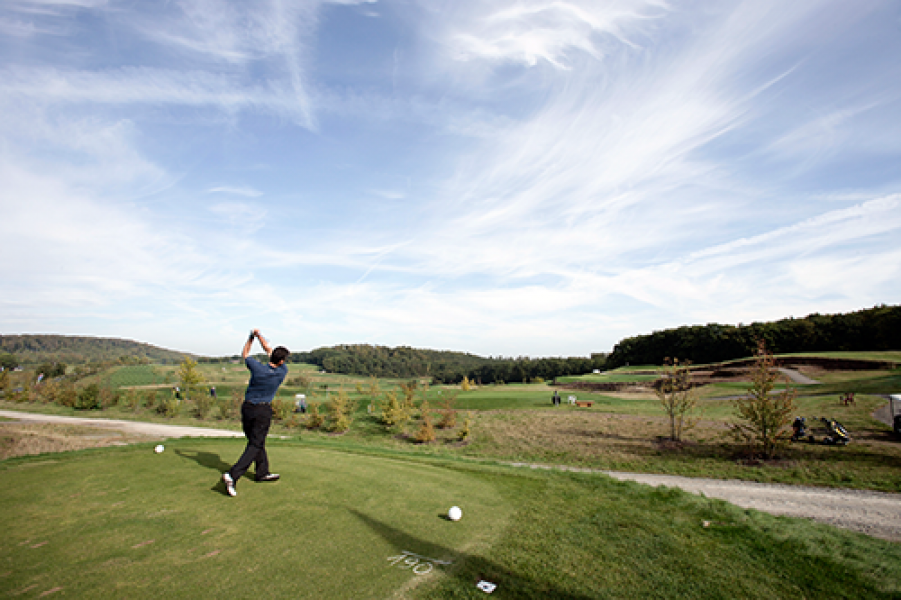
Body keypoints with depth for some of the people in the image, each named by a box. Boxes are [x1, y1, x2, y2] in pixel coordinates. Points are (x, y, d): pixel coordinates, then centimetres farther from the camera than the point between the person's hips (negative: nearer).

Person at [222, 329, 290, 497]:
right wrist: (259, 335, 7)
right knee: (255, 445, 3)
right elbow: (269, 349, 1)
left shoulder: (257, 368, -11)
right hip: (263, 411, -4)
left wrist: (252, 337, 15)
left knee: (256, 441, 18)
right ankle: (233, 474, -12)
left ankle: (263, 472, 30)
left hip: (247, 407, 4)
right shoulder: (282, 371, -13)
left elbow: (245, 354, 10)